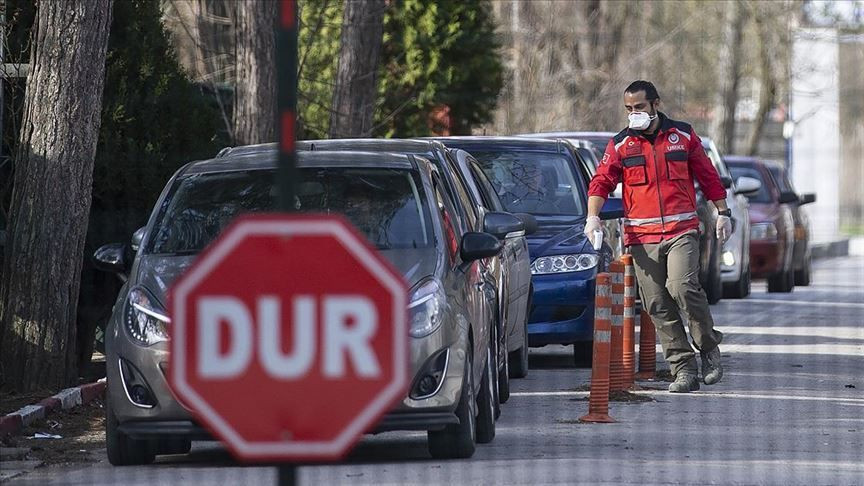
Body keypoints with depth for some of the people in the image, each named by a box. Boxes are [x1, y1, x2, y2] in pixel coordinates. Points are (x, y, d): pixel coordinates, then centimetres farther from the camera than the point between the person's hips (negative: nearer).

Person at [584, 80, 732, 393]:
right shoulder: (621, 144, 8)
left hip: (682, 230, -2)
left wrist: (722, 212, 14)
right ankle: (684, 369, 4)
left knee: (682, 287, -21)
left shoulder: (683, 136, 8)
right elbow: (602, 181, 0)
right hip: (642, 237, 2)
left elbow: (707, 176, 15)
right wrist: (593, 217, -15)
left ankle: (709, 348, 0)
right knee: (657, 305, -2)